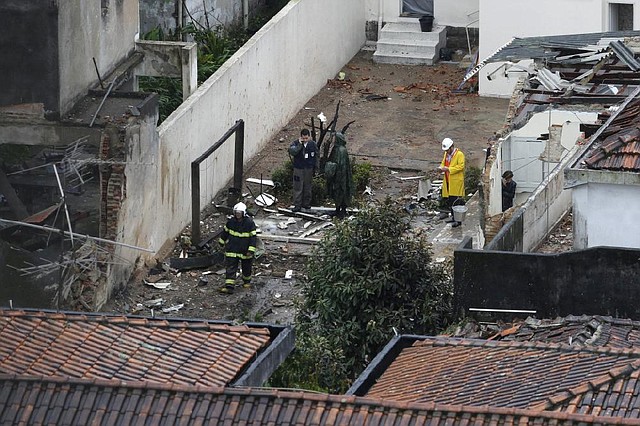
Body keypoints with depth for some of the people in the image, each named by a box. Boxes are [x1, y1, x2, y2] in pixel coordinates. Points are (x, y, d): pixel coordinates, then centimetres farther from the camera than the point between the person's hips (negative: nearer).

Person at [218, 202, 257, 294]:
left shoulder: (250, 223, -15)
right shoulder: (231, 222, -5)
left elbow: (253, 237, -13)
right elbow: (225, 232, 12)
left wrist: (251, 250, -17)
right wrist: (222, 242, 21)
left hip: (245, 251, -2)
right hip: (232, 250, 2)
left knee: (246, 268, 16)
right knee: (230, 268, -6)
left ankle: (247, 282, 40)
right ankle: (229, 286, -9)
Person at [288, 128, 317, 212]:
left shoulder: (313, 144, 1)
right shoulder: (295, 143, -6)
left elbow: (316, 157, 8)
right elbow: (292, 152, -24)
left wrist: (315, 169, 7)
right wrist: (300, 144, -26)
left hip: (309, 169, 2)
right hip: (298, 169, -2)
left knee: (307, 188, 10)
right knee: (298, 188, -3)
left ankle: (306, 204, 22)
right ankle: (297, 205, 3)